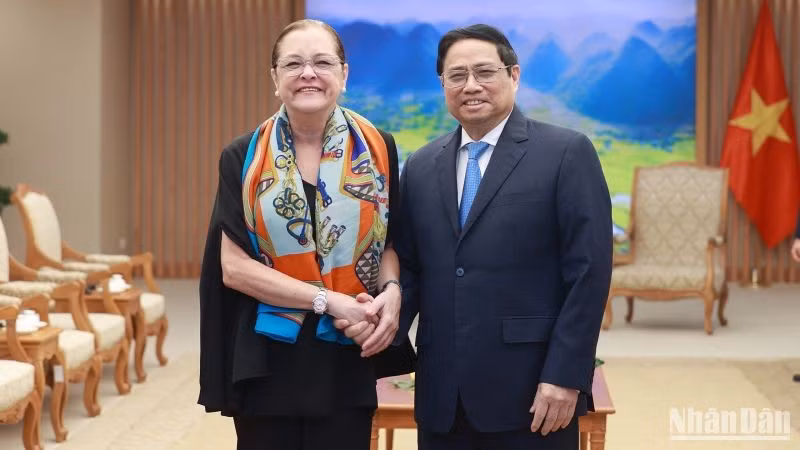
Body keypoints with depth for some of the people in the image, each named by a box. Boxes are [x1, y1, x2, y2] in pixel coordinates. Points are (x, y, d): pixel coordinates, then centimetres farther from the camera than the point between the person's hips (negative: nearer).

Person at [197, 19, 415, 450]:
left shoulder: (377, 149, 1)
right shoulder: (243, 157, -2)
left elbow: (389, 241, 10)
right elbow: (233, 266, -7)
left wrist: (391, 290, -12)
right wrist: (329, 300, -16)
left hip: (345, 359, 1)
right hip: (267, 359, -1)